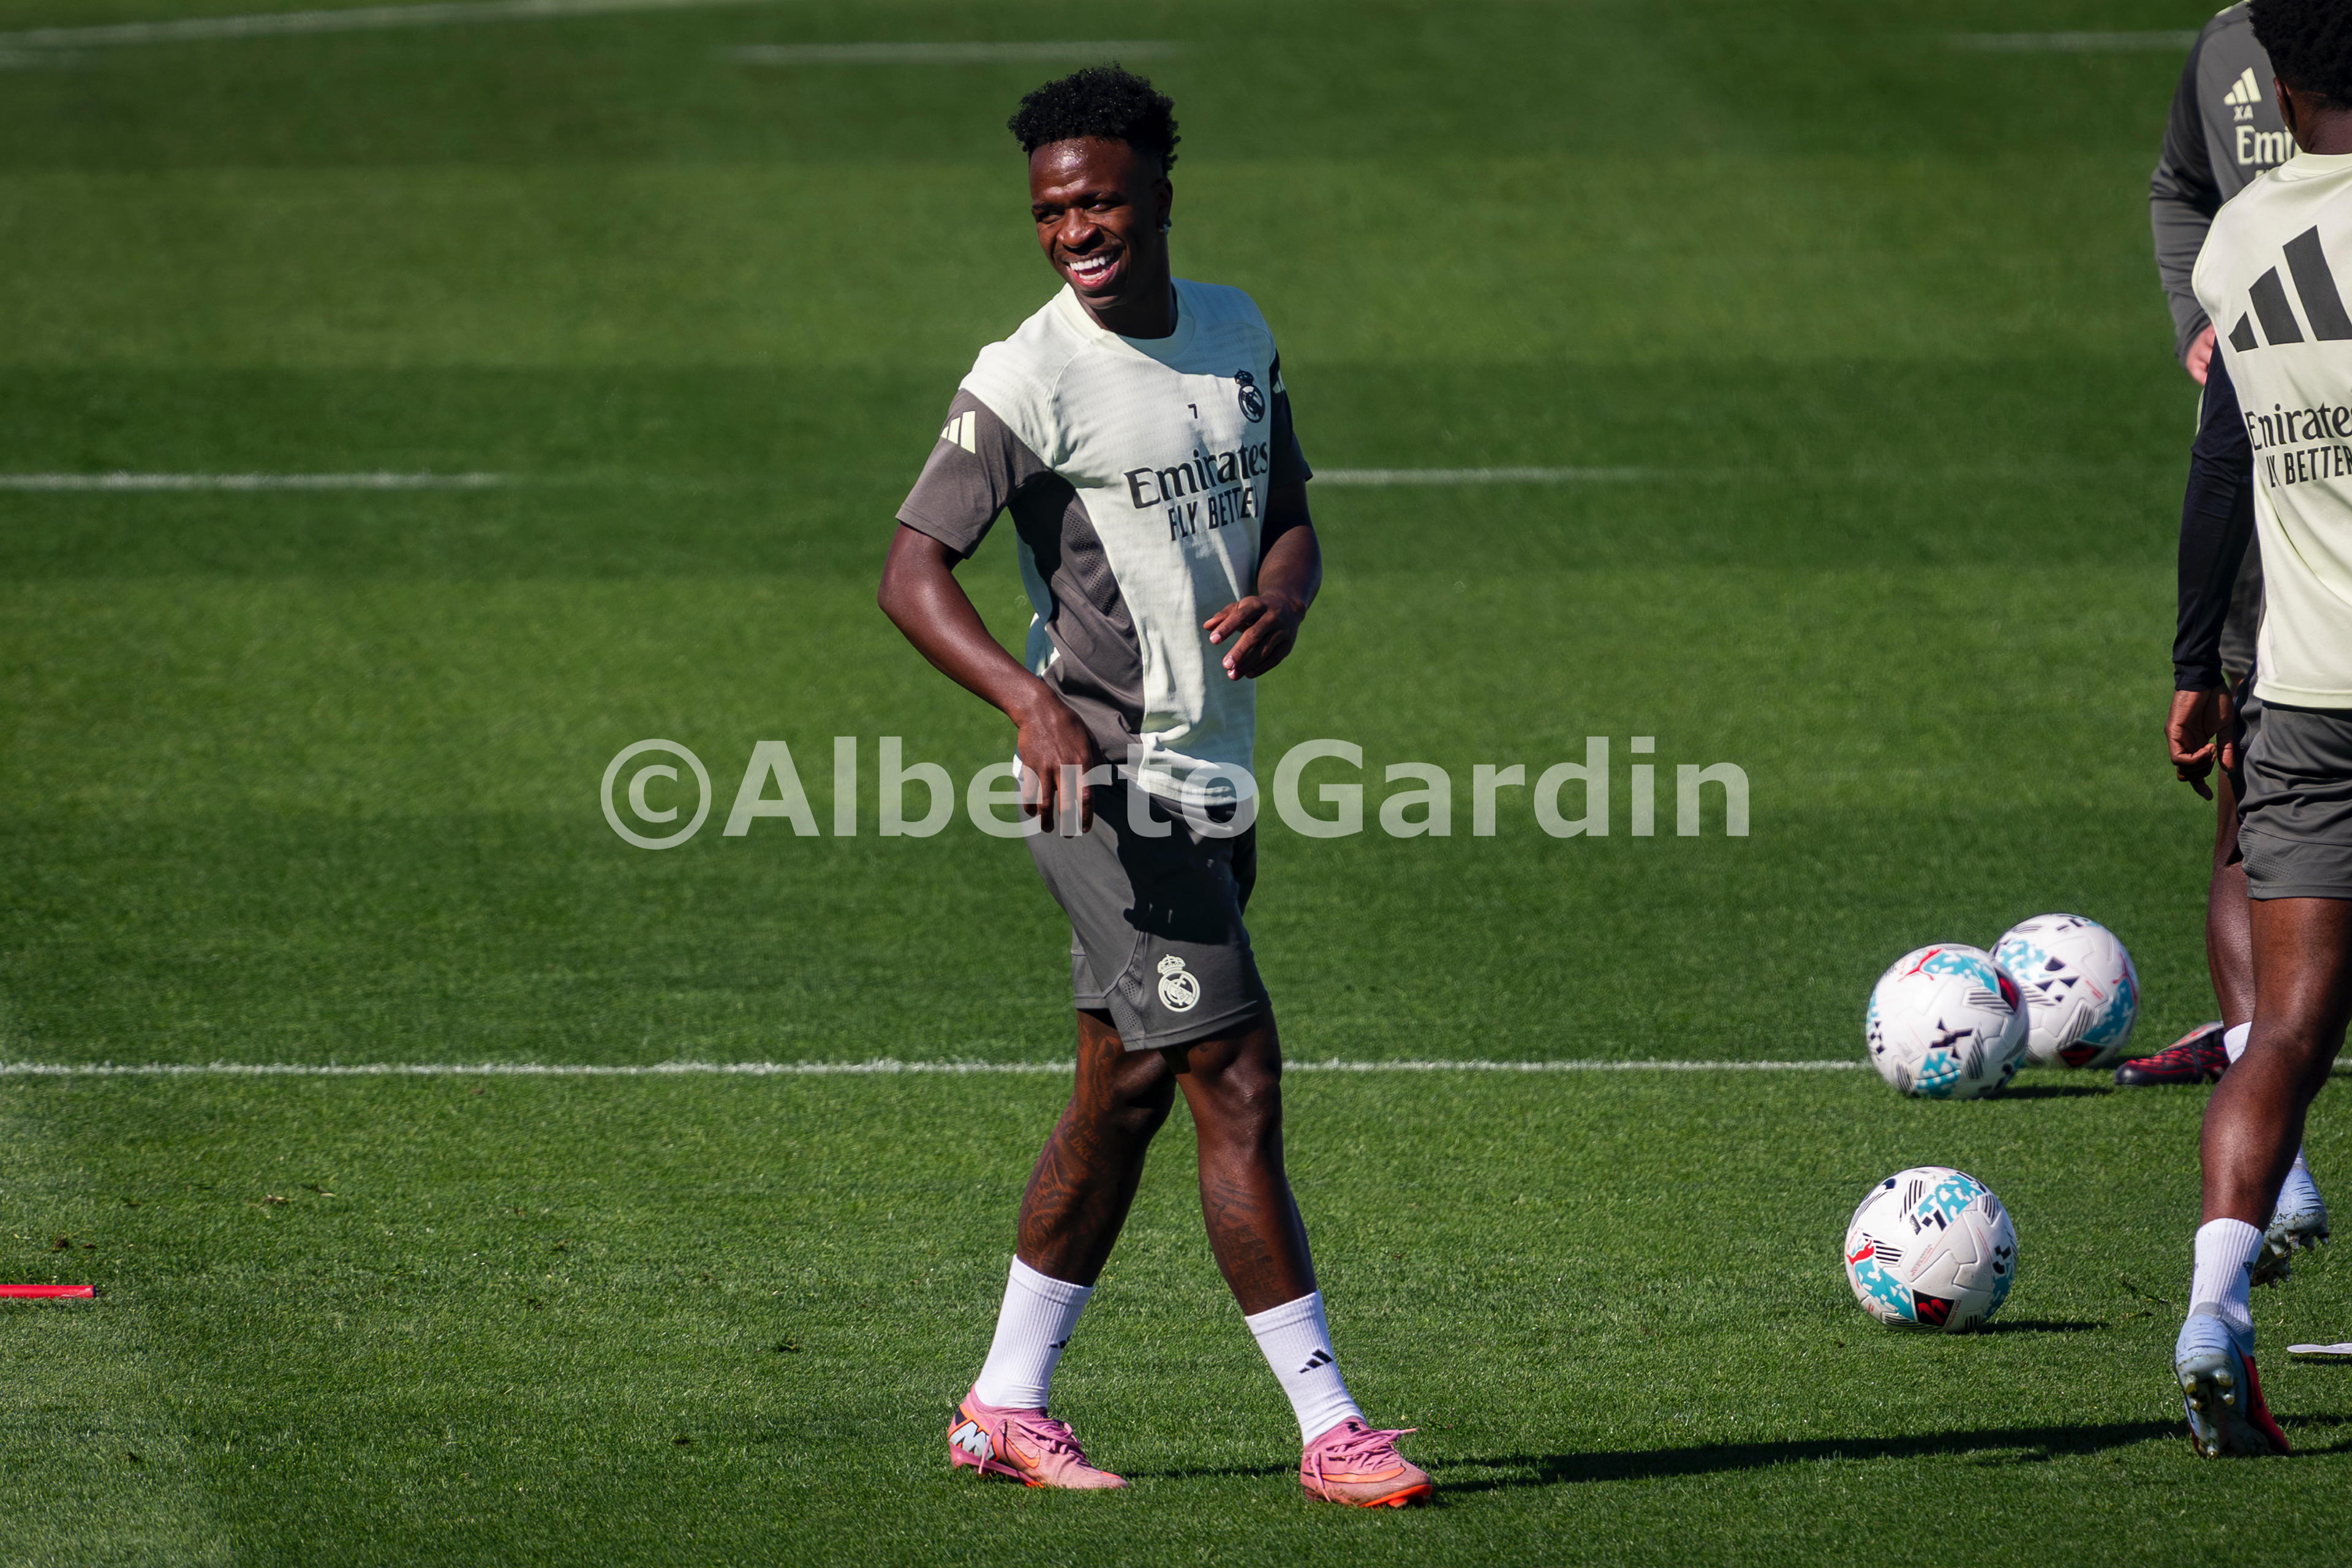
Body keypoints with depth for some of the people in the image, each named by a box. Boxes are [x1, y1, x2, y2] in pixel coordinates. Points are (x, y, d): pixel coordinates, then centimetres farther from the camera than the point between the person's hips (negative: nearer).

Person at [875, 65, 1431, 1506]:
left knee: (1126, 1095, 13)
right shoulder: (1029, 381, -12)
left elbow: (1290, 518, 17)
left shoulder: (1238, 335, 10)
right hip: (1109, 784, -8)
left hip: (1214, 784, 8)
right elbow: (912, 571, -17)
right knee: (1241, 1085, -11)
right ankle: (1331, 1429, -7)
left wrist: (1283, 597, -8)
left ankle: (1006, 1408, 23)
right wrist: (1032, 702, -33)